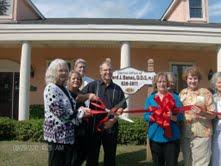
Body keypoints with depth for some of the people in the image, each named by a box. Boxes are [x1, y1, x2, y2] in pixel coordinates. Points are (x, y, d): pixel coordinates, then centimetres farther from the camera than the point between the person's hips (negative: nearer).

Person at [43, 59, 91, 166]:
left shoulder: (64, 89, 14)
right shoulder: (51, 89, -14)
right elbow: (60, 113, -22)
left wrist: (81, 111, 0)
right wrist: (81, 112, -12)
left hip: (68, 135, 9)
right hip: (57, 135, -9)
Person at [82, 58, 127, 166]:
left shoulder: (117, 89, 8)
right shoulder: (92, 85, 2)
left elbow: (121, 107, 6)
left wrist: (114, 119, -8)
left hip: (111, 127, 2)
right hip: (94, 126, -2)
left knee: (110, 155, 13)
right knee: (92, 154, 8)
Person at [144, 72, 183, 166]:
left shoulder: (175, 97, 3)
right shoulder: (150, 98, 8)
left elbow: (180, 116, -2)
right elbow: (145, 116, 2)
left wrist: (172, 117, -22)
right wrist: (153, 117, -18)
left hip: (171, 137, -2)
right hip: (155, 136, 2)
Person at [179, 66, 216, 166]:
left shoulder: (205, 93, -4)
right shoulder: (182, 93, 8)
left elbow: (213, 114, -5)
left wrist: (202, 113, -22)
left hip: (202, 134, -4)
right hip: (186, 134, 4)